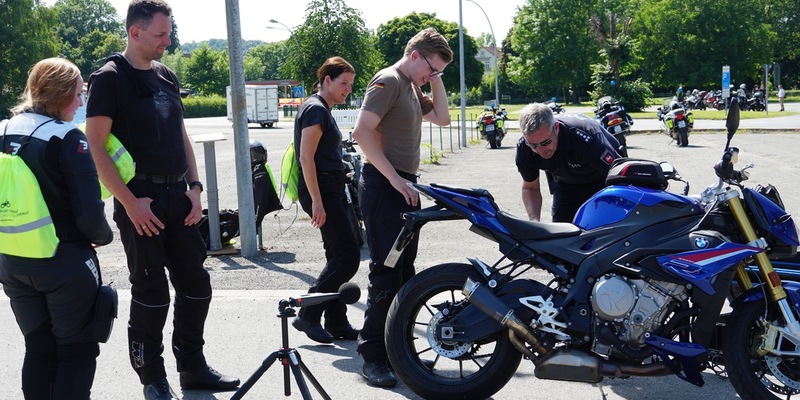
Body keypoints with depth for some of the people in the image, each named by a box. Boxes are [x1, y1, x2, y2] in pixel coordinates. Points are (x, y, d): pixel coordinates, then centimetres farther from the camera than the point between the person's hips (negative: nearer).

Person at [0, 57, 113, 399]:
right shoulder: (66, 138, -16)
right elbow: (89, 211, -20)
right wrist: (103, 236, -1)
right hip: (65, 264, -6)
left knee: (38, 351, 19)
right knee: (77, 352, 8)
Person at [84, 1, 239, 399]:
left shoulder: (166, 76, 14)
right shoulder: (110, 78, -8)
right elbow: (96, 147, -13)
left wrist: (194, 186, 7)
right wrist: (130, 202, -18)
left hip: (177, 197, 7)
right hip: (141, 200, -7)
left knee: (196, 285, 10)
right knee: (151, 294, 0)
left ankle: (193, 366, 25)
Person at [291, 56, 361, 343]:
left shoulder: (324, 110, 18)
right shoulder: (316, 109, -12)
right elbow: (306, 158, -19)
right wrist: (316, 202, -23)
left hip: (330, 189, 10)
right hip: (320, 190, -10)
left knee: (339, 257, 10)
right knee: (348, 256, -9)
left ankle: (336, 322, 17)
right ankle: (307, 315, 0)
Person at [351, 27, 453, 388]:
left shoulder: (413, 88, 19)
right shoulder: (388, 81, -11)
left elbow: (442, 118, 20)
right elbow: (362, 132, -20)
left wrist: (436, 81, 9)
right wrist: (396, 179, -20)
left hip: (404, 186, 10)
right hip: (383, 186, -10)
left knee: (404, 271, 13)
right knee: (386, 273, -10)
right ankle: (372, 357, -3)